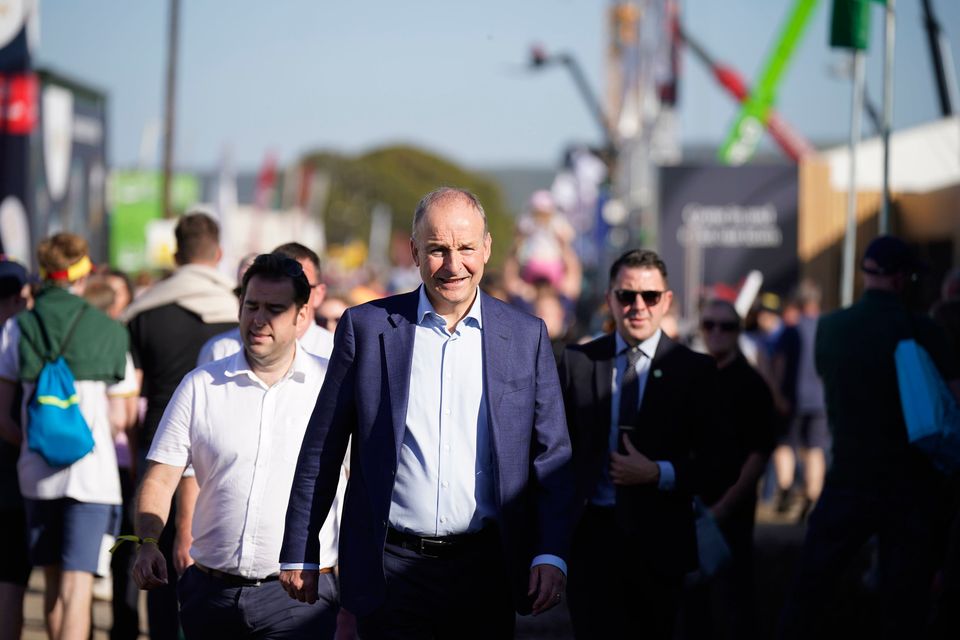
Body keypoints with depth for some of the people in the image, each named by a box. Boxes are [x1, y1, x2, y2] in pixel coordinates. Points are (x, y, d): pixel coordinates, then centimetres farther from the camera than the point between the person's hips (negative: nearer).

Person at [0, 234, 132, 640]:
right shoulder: (108, 332, 0)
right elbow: (116, 420, 3)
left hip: (37, 473, 3)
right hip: (92, 472, -3)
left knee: (53, 584, 16)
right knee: (76, 587, -7)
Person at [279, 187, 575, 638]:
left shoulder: (526, 337, 6)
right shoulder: (365, 327, 2)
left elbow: (552, 455, 7)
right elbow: (321, 450, 6)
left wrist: (551, 554, -4)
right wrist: (299, 554, 5)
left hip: (486, 570, 1)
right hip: (392, 571, -1)